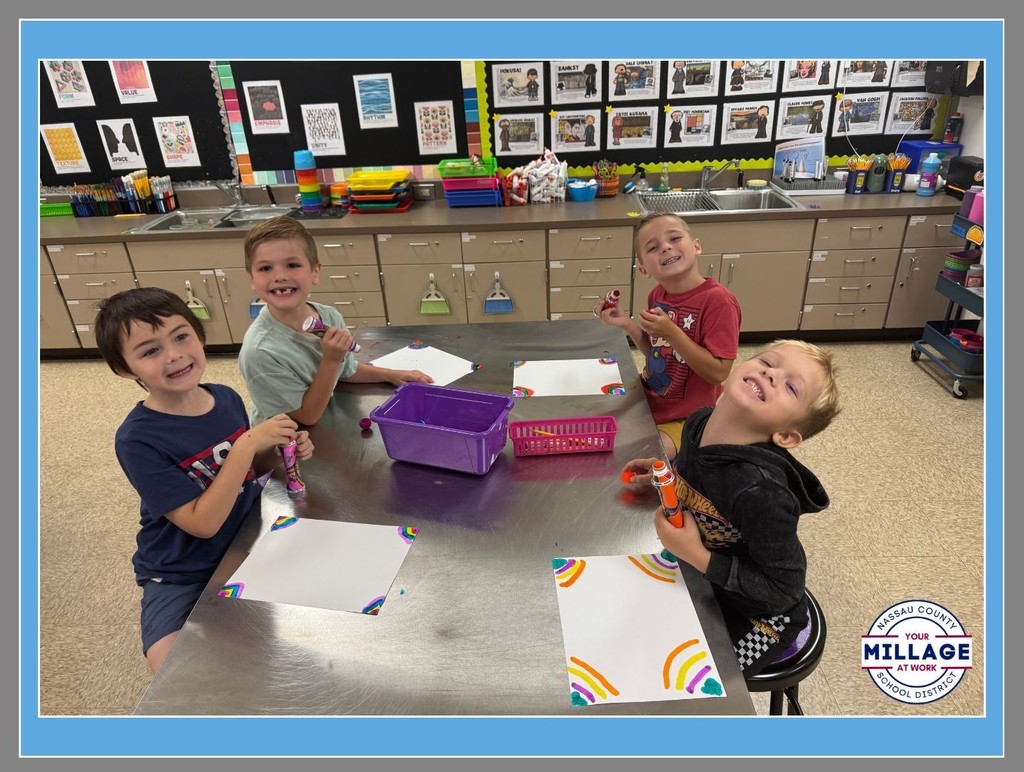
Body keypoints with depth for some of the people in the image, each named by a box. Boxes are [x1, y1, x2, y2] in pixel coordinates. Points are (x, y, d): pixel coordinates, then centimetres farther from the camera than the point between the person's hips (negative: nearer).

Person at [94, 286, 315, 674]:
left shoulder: (226, 398, -6)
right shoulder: (137, 439, -22)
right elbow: (202, 523, -25)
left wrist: (279, 453, -11)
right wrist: (248, 444, -31)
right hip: (181, 576, -5)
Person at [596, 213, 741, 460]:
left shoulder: (718, 301, -23)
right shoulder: (657, 296, -2)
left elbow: (718, 373, -24)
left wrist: (671, 332, -30)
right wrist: (628, 325, -6)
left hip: (686, 420, -7)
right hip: (648, 403, 7)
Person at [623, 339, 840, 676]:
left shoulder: (761, 490, -39)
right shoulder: (700, 422, -17)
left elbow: (784, 589, -26)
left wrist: (698, 557, -30)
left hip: (754, 612, -6)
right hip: (699, 577, 6)